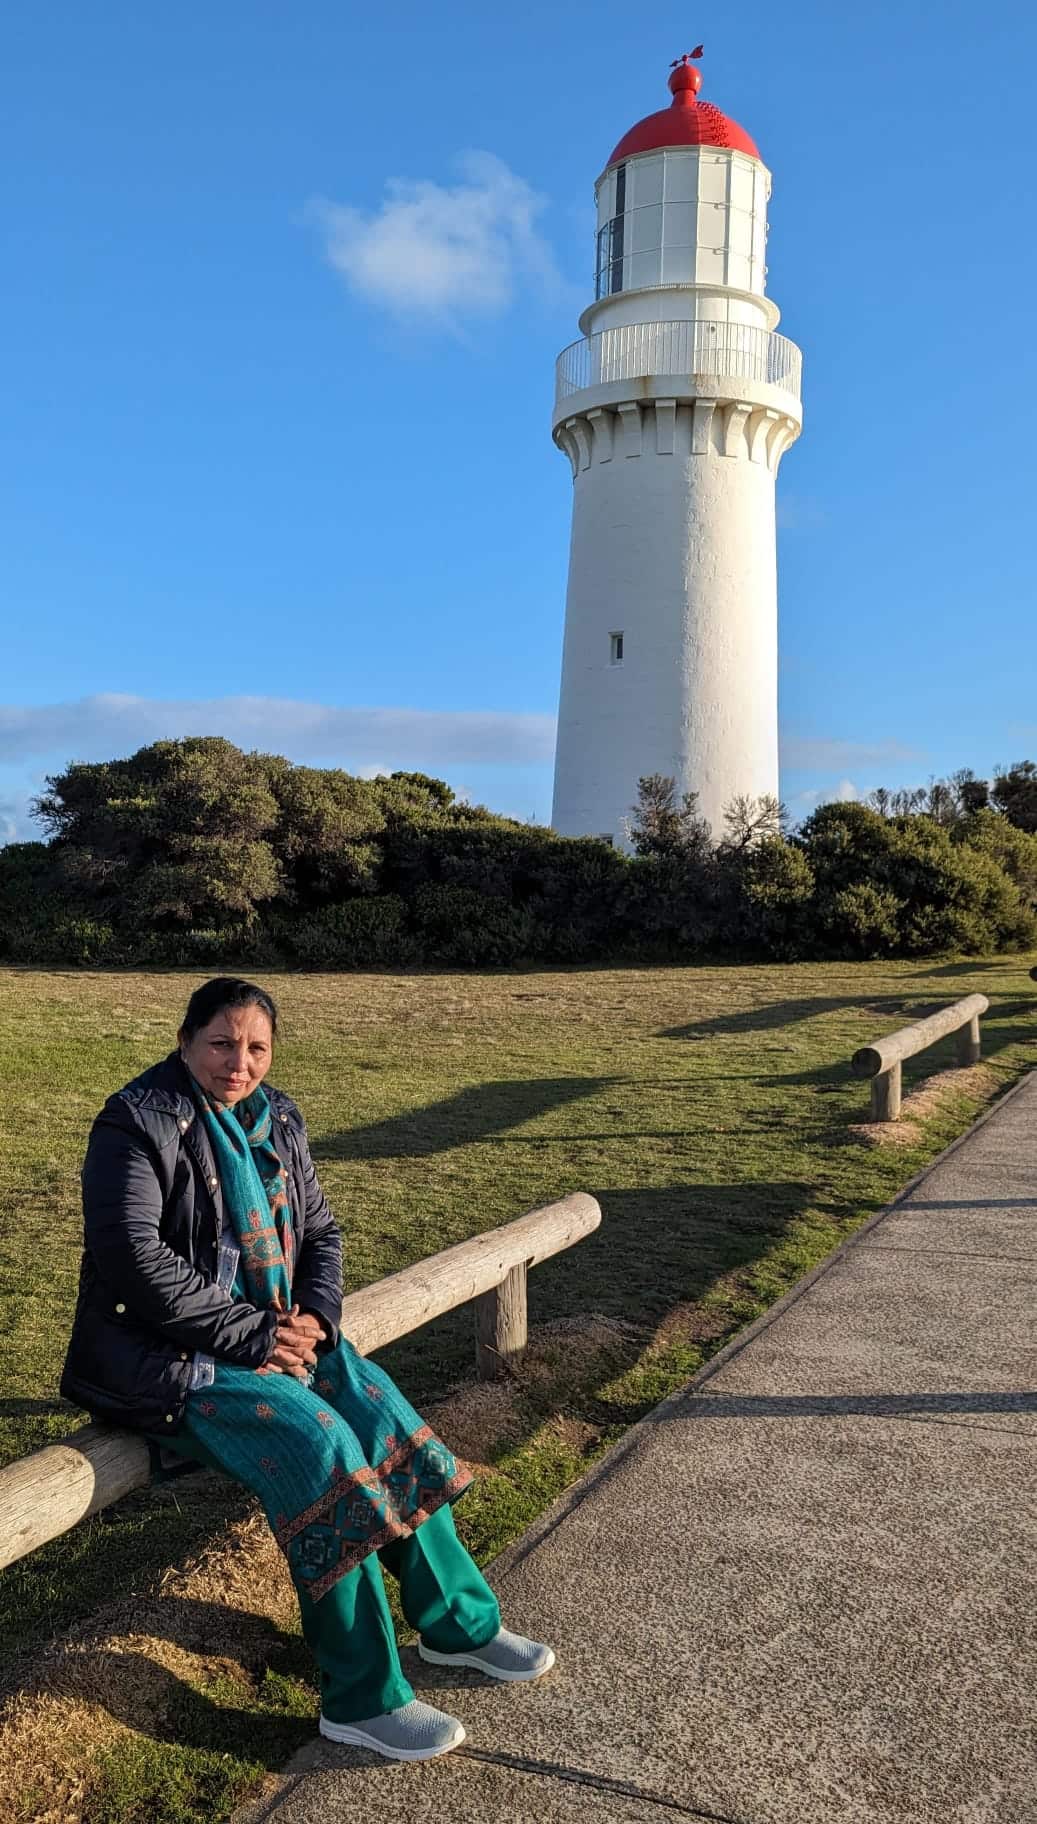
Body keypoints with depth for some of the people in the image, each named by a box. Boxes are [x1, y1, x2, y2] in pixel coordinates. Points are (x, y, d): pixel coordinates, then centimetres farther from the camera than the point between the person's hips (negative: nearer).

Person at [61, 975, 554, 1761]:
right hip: (169, 1358, -7)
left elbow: (320, 1229, 13)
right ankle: (362, 1698, -13)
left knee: (389, 1421, -10)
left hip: (276, 1332, 7)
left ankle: (459, 1621, 9)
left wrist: (317, 1314, -7)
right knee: (318, 1446, -26)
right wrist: (251, 1335, -22)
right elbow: (136, 1259, -22)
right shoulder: (140, 1122, -14)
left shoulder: (276, 1118, 7)